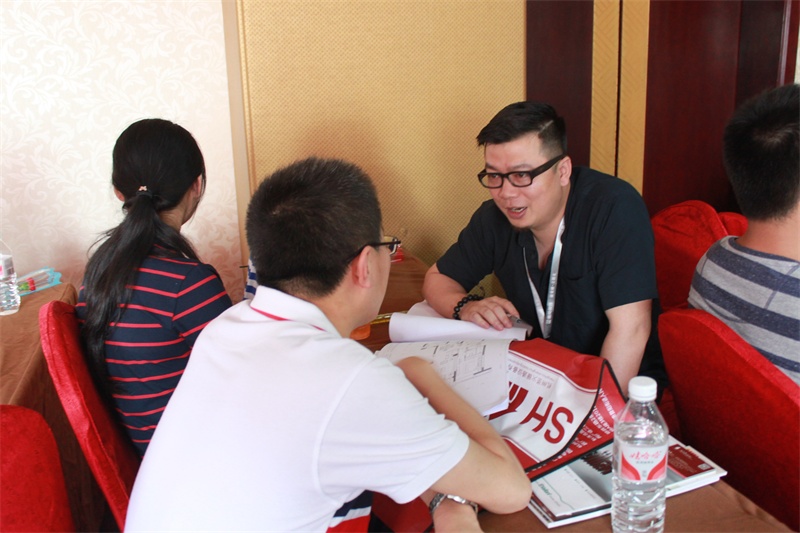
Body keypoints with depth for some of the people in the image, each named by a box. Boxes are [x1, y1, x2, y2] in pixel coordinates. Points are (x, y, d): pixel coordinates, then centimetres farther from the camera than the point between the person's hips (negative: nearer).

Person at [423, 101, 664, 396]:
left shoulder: (614, 208, -21)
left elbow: (629, 328, -25)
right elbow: (437, 279, 8)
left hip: (624, 385, -4)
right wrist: (466, 306, -14)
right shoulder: (494, 217, -5)